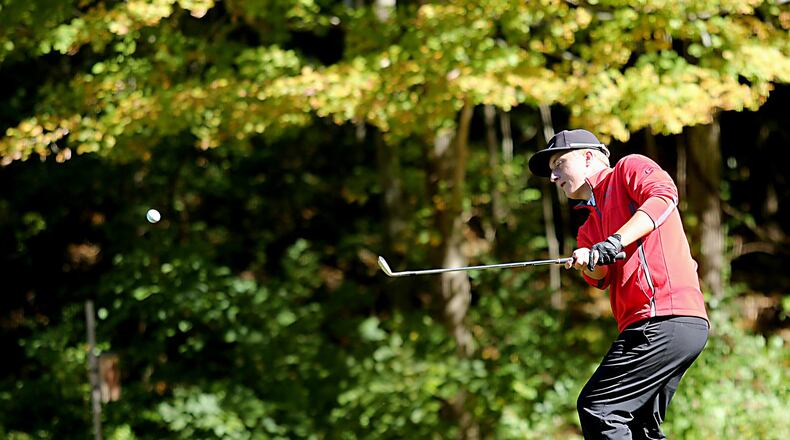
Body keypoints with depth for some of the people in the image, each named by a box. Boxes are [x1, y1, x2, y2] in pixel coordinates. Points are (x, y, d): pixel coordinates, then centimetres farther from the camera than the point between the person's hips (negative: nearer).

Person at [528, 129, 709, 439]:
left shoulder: (630, 168, 8)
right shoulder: (590, 226, 28)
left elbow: (663, 195, -14)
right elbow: (600, 279, 9)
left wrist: (614, 243, -21)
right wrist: (590, 264, -15)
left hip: (665, 319, -9)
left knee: (596, 408, -12)